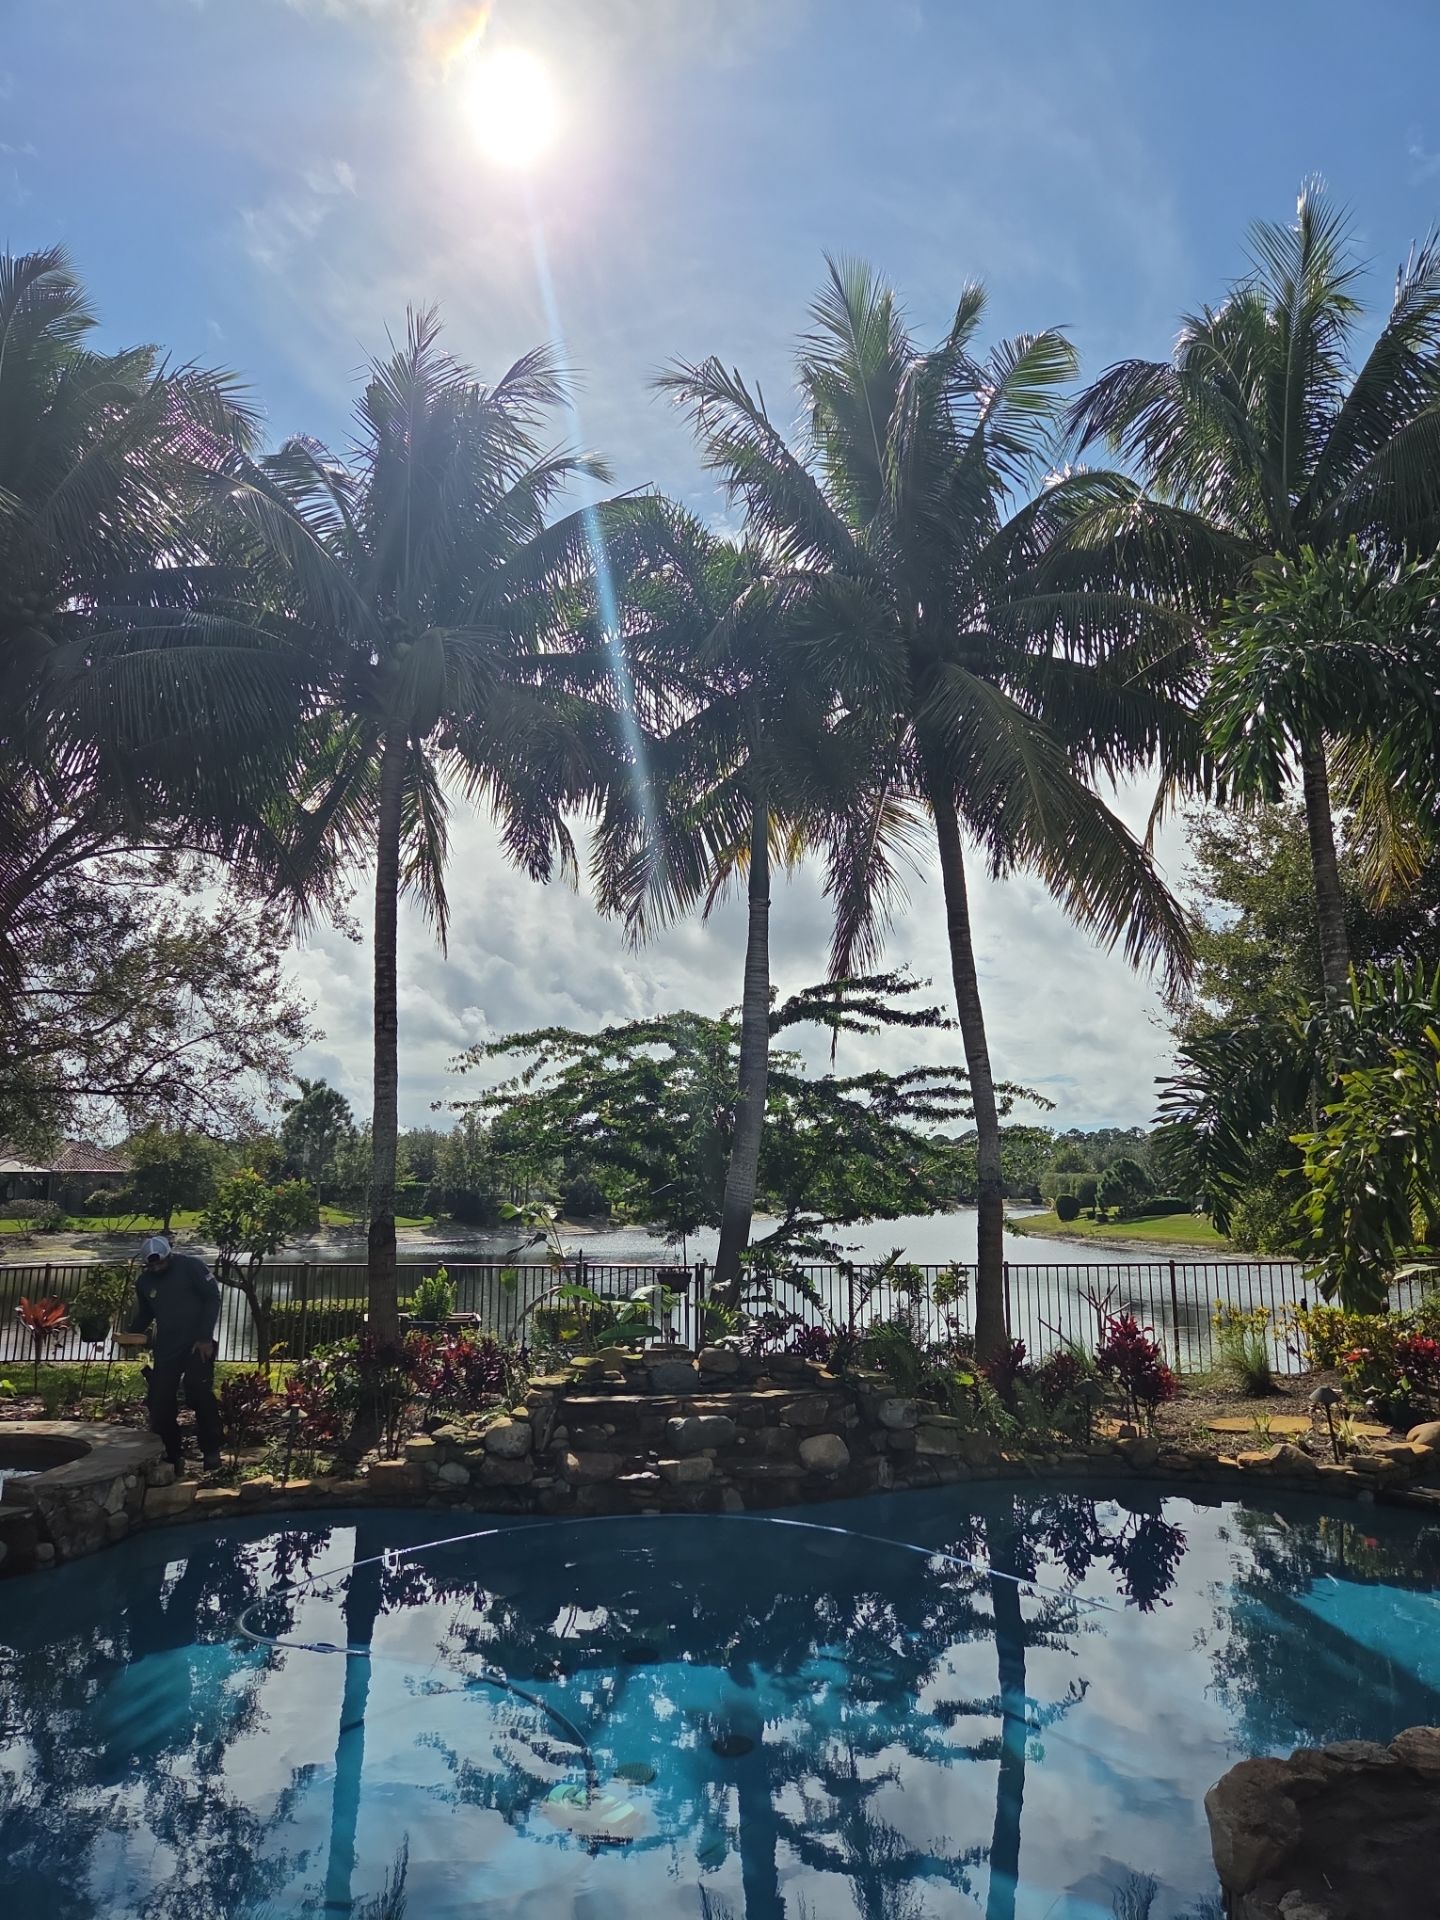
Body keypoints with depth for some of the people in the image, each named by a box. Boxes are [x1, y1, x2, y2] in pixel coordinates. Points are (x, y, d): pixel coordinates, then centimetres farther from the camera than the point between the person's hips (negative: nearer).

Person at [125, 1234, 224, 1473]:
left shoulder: (191, 1266, -9)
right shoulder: (144, 1281, 6)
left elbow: (213, 1298, -10)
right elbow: (143, 1315, 18)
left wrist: (205, 1337, -15)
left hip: (198, 1344, -5)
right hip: (166, 1348, 5)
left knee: (199, 1392, -20)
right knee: (160, 1403, 1)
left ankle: (211, 1452, -7)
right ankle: (170, 1459, 18)